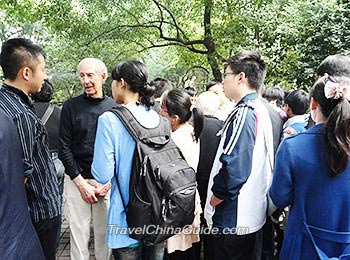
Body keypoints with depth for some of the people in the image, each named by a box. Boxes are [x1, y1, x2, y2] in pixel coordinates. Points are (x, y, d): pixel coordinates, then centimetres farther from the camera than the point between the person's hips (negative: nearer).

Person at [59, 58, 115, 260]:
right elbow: (64, 148, -2)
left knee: (105, 235, 10)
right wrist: (81, 183, -8)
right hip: (77, 181, 0)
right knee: (79, 235, 7)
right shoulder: (70, 107, 1)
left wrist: (108, 182, -7)